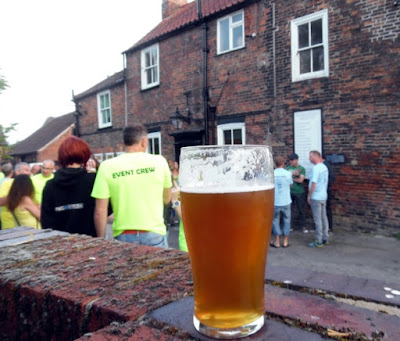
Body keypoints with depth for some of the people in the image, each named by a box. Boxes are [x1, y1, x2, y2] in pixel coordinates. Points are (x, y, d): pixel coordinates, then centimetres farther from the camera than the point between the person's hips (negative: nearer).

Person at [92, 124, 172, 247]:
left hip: (123, 237, 1)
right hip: (154, 234, 0)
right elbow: (166, 200, 6)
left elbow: (100, 211, -5)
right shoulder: (159, 161, -4)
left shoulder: (107, 166, -5)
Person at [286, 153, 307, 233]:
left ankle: (302, 226, 17)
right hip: (290, 192, 3)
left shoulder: (302, 168, -5)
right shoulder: (288, 168, 5)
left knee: (301, 210, 5)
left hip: (299, 192, -2)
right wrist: (294, 174, -19)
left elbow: (300, 180, -14)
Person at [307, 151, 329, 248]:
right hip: (324, 196, 9)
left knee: (317, 220, -2)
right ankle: (325, 239, 25)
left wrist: (309, 196, -13)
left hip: (316, 197, -9)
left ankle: (319, 242, 5)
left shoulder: (316, 168, -19)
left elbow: (314, 184, -21)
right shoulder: (324, 167, 8)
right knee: (323, 218, 15)